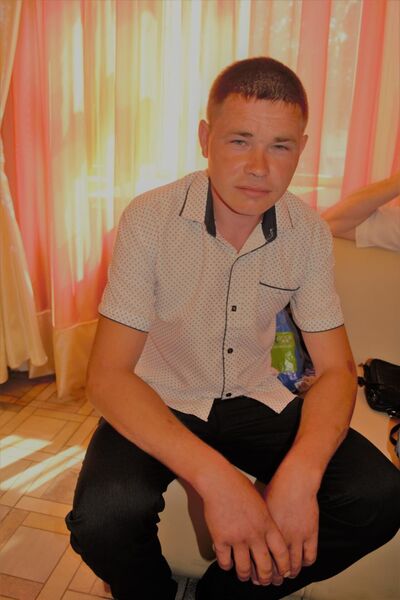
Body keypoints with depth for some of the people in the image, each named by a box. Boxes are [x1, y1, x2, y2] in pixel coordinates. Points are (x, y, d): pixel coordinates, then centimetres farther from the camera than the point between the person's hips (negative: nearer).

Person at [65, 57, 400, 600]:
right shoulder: (149, 219, -18)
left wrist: (301, 473, -26)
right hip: (159, 401, -2)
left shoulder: (310, 233, -7)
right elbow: (107, 374, -22)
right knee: (104, 516, -30)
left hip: (255, 397, 3)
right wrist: (213, 475, -35)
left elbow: (335, 368, -6)